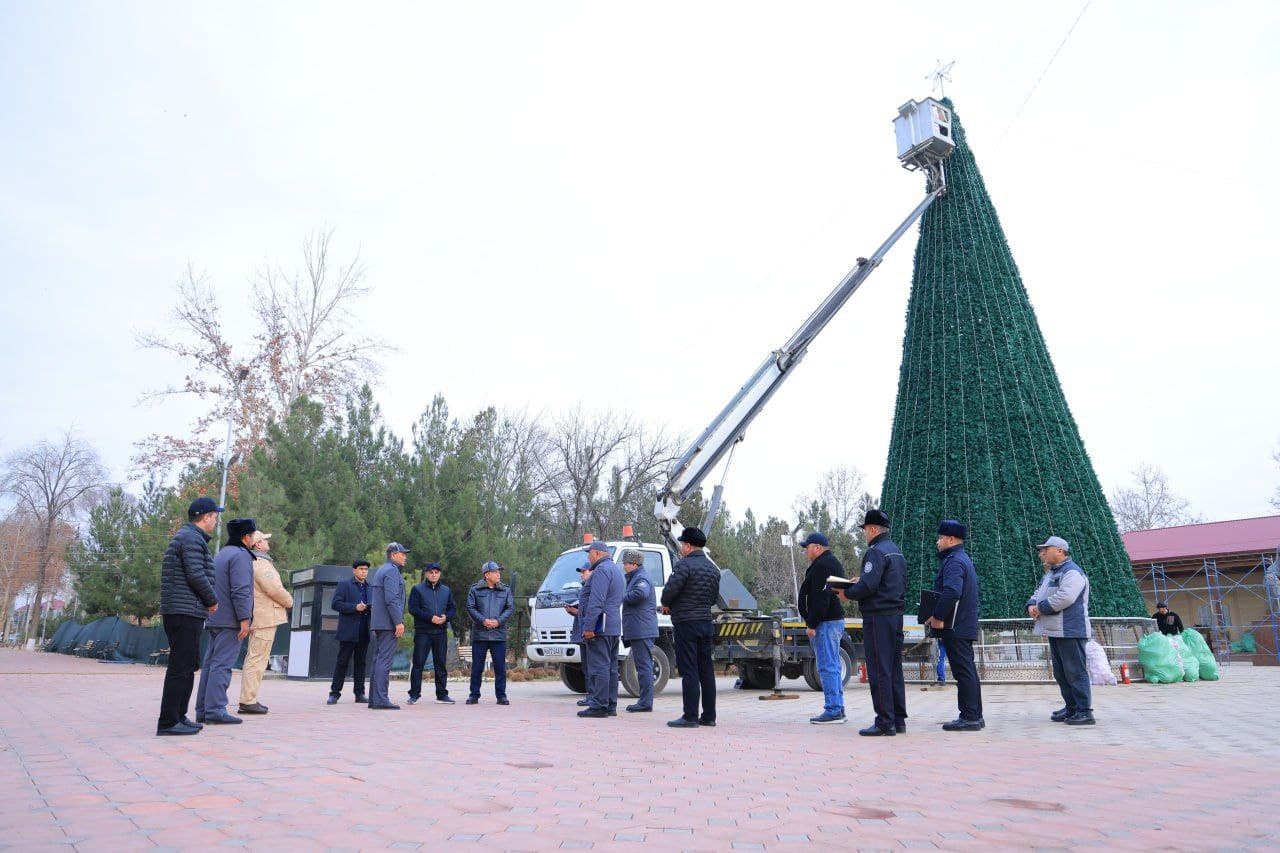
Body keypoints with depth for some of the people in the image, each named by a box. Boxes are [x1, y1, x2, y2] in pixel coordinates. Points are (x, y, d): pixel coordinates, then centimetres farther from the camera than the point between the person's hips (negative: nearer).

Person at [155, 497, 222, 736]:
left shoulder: (184, 536, 22)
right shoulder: (192, 538, -11)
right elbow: (196, 574, -20)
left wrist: (206, 601, 17)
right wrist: (212, 600, -7)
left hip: (176, 611, 11)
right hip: (186, 611, -11)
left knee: (188, 665, 16)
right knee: (181, 667, -8)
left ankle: (179, 716, 22)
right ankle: (168, 722, -6)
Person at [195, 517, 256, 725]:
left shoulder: (221, 554, 21)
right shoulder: (240, 555, -10)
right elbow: (241, 591, -18)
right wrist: (244, 618, -19)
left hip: (215, 620, 10)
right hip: (230, 621, -10)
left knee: (210, 664, 10)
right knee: (222, 665, -10)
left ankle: (202, 710, 14)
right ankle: (215, 710, -11)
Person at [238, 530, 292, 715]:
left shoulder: (252, 562, 17)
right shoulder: (260, 563, -14)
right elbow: (274, 589, -20)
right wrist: (289, 601, -3)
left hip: (258, 617, 10)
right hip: (265, 617, -10)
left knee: (253, 658, 14)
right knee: (257, 659, -8)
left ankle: (249, 699, 21)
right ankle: (248, 701, -8)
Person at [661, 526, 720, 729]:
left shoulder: (684, 564, -12)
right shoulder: (713, 568, 14)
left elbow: (670, 589, -21)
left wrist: (666, 604, -3)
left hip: (686, 624, -8)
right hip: (706, 623, 8)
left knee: (688, 671, -5)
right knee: (706, 670, 11)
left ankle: (690, 717, -3)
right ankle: (709, 716, 16)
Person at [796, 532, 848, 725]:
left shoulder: (822, 566, -15)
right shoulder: (833, 563, 19)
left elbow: (821, 599, -22)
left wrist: (812, 624, -20)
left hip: (825, 622, -11)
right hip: (836, 620, 11)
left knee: (827, 667, -8)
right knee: (833, 666, 14)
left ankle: (833, 710, -6)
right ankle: (838, 709, 20)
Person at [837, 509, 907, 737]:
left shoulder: (876, 552, -14)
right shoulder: (897, 551, 17)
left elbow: (869, 585, -23)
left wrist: (848, 594, -6)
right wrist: (861, 581, 18)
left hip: (878, 617, -10)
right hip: (896, 615, 10)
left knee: (879, 671, -5)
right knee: (894, 669, 13)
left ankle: (885, 722, -2)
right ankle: (898, 719, 18)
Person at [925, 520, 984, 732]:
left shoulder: (954, 561, -15)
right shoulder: (963, 559, 19)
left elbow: (951, 593, -28)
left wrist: (938, 617, -21)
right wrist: (938, 616, 14)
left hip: (955, 627, -11)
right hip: (965, 625, 11)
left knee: (963, 671, -6)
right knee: (967, 670, 14)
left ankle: (969, 718, -3)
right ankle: (975, 716, 20)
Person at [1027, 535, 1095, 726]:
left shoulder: (1072, 572, -12)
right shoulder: (1050, 574, 21)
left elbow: (1065, 597, -25)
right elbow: (1038, 594, 23)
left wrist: (1041, 607, -14)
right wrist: (1031, 605, -1)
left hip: (1070, 631, -10)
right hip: (1055, 631, 10)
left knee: (1075, 671, -7)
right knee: (1060, 673, 14)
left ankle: (1085, 711, -2)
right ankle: (1071, 708, 23)